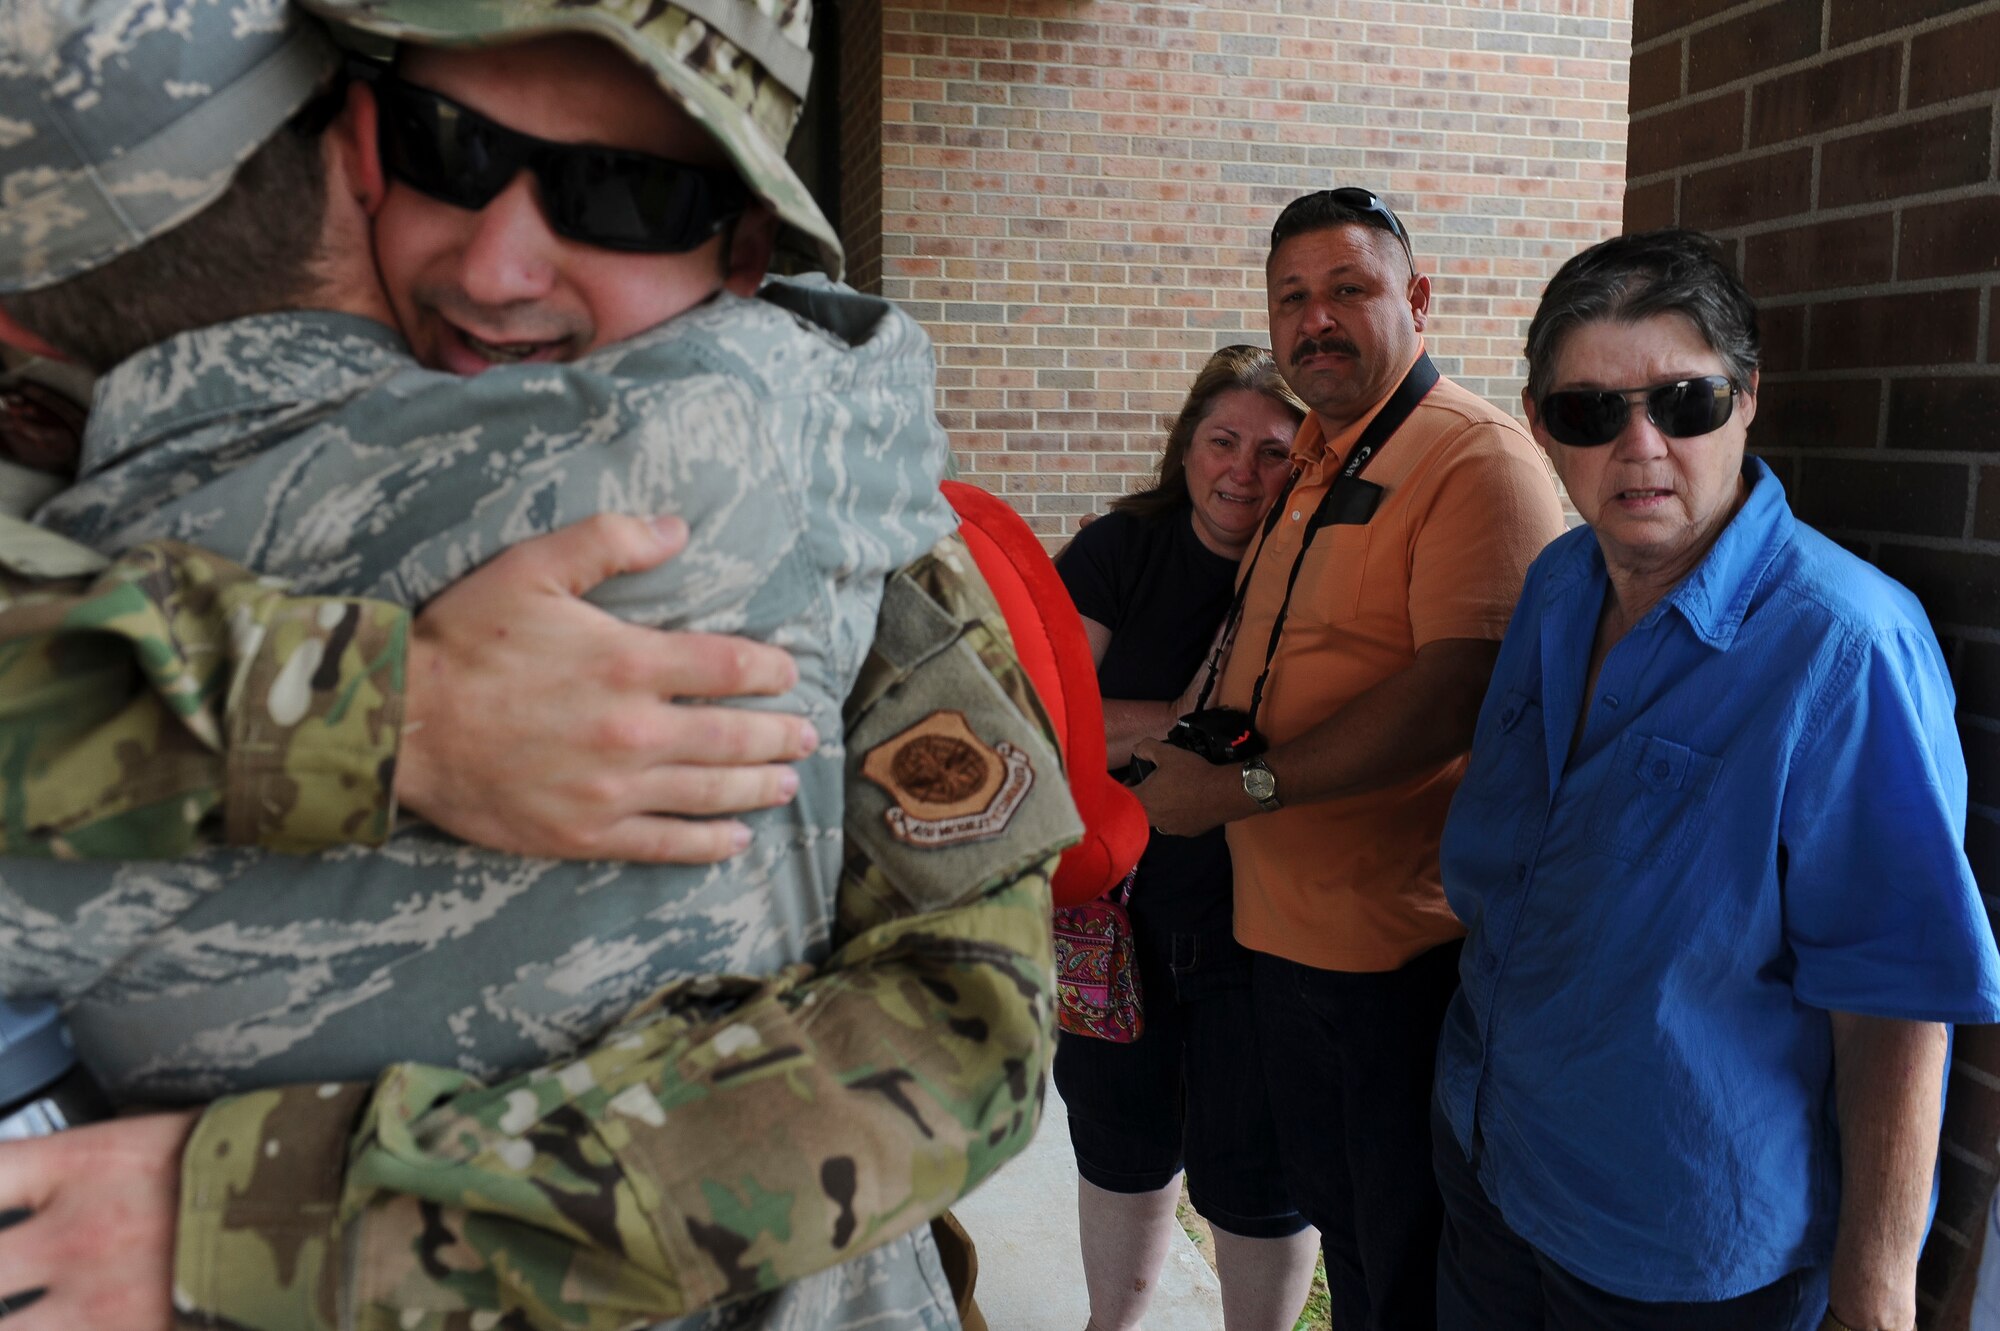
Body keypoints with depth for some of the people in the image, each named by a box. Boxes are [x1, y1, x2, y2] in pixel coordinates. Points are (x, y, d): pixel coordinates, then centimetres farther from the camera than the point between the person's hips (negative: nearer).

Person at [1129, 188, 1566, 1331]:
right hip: (1284, 927, 8)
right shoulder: (1311, 457, 13)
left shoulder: (1477, 457, -15)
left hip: (1407, 943, -8)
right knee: (1338, 1225, 25)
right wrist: (1195, 733, 7)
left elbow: (1459, 694, -26)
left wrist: (1245, 787, -22)